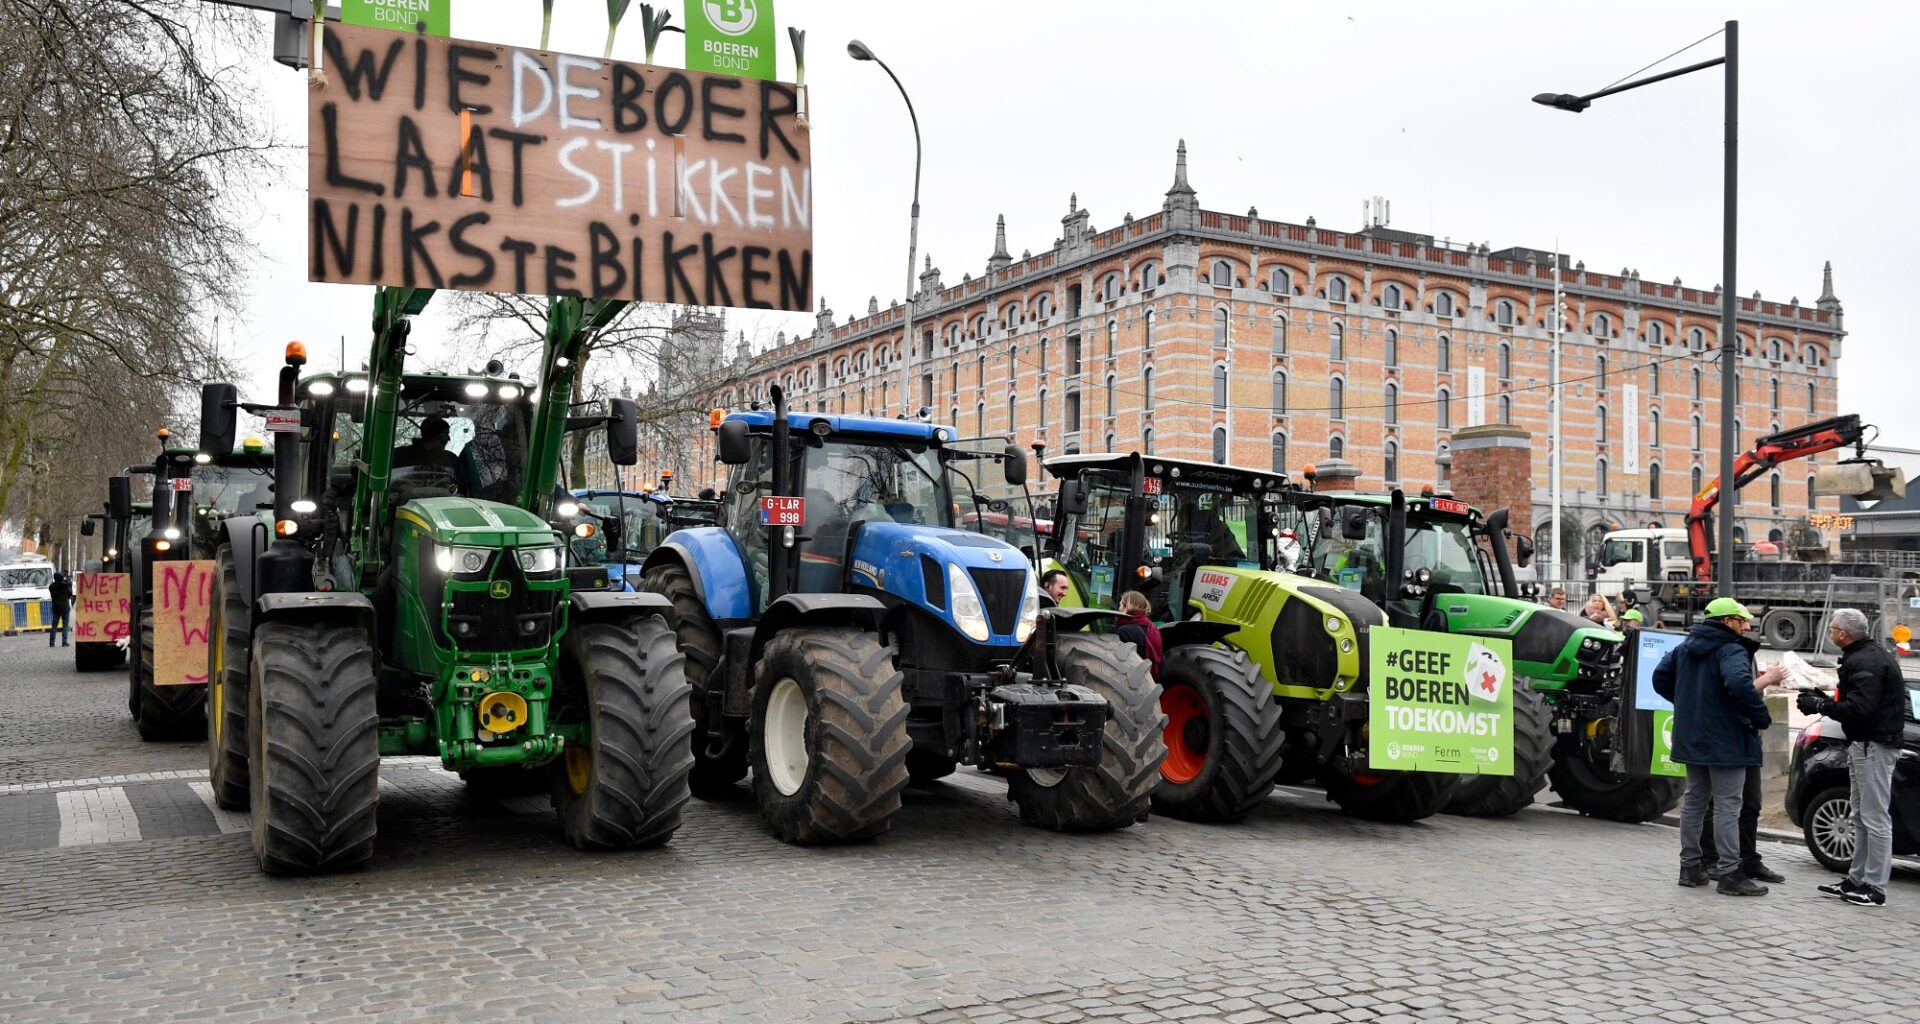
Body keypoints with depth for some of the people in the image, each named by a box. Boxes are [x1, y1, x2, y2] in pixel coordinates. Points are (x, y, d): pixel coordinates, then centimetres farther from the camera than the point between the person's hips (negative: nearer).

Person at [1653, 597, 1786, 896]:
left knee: (1694, 800, 14)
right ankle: (1729, 872, -1)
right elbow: (1739, 685, -32)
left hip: (1692, 737, 8)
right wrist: (1762, 717, -21)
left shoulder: (1685, 647, 11)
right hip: (1725, 741, -8)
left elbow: (1660, 678, 13)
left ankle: (1690, 865, 20)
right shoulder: (1732, 651, -15)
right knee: (1727, 805, -3)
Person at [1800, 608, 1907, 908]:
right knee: (1862, 817, 16)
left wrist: (1821, 706, -15)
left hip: (1873, 747, -12)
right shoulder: (1871, 655, 17)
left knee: (1876, 818, -6)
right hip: (1865, 745, 12)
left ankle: (1875, 887, -3)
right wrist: (1824, 700, 11)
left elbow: (1860, 709, -26)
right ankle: (1857, 879, 23)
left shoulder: (1864, 663, -18)